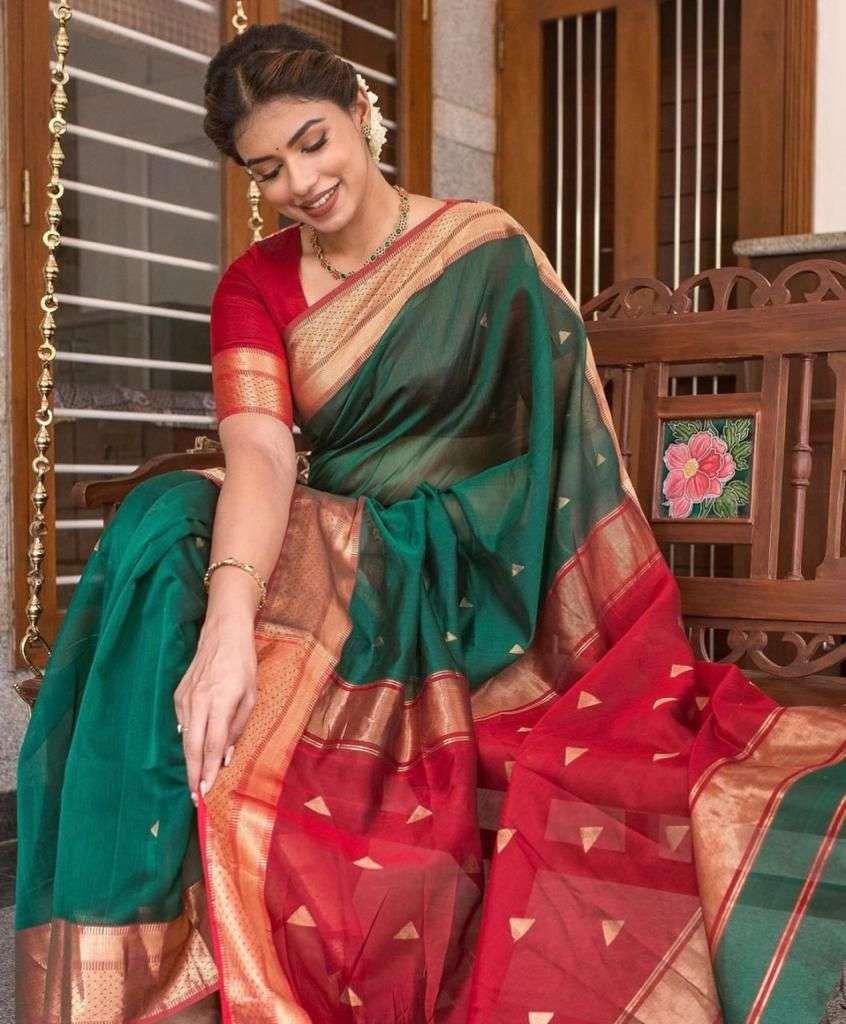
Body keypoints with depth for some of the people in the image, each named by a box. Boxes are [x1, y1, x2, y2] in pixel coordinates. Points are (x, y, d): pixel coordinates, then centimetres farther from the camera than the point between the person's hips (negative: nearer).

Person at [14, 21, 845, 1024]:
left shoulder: (490, 253, -1)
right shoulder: (255, 286, 4)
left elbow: (571, 440, -2)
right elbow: (259, 455, -13)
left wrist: (631, 651, -6)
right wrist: (227, 622, -32)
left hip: (487, 581, -2)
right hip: (346, 564, 3)